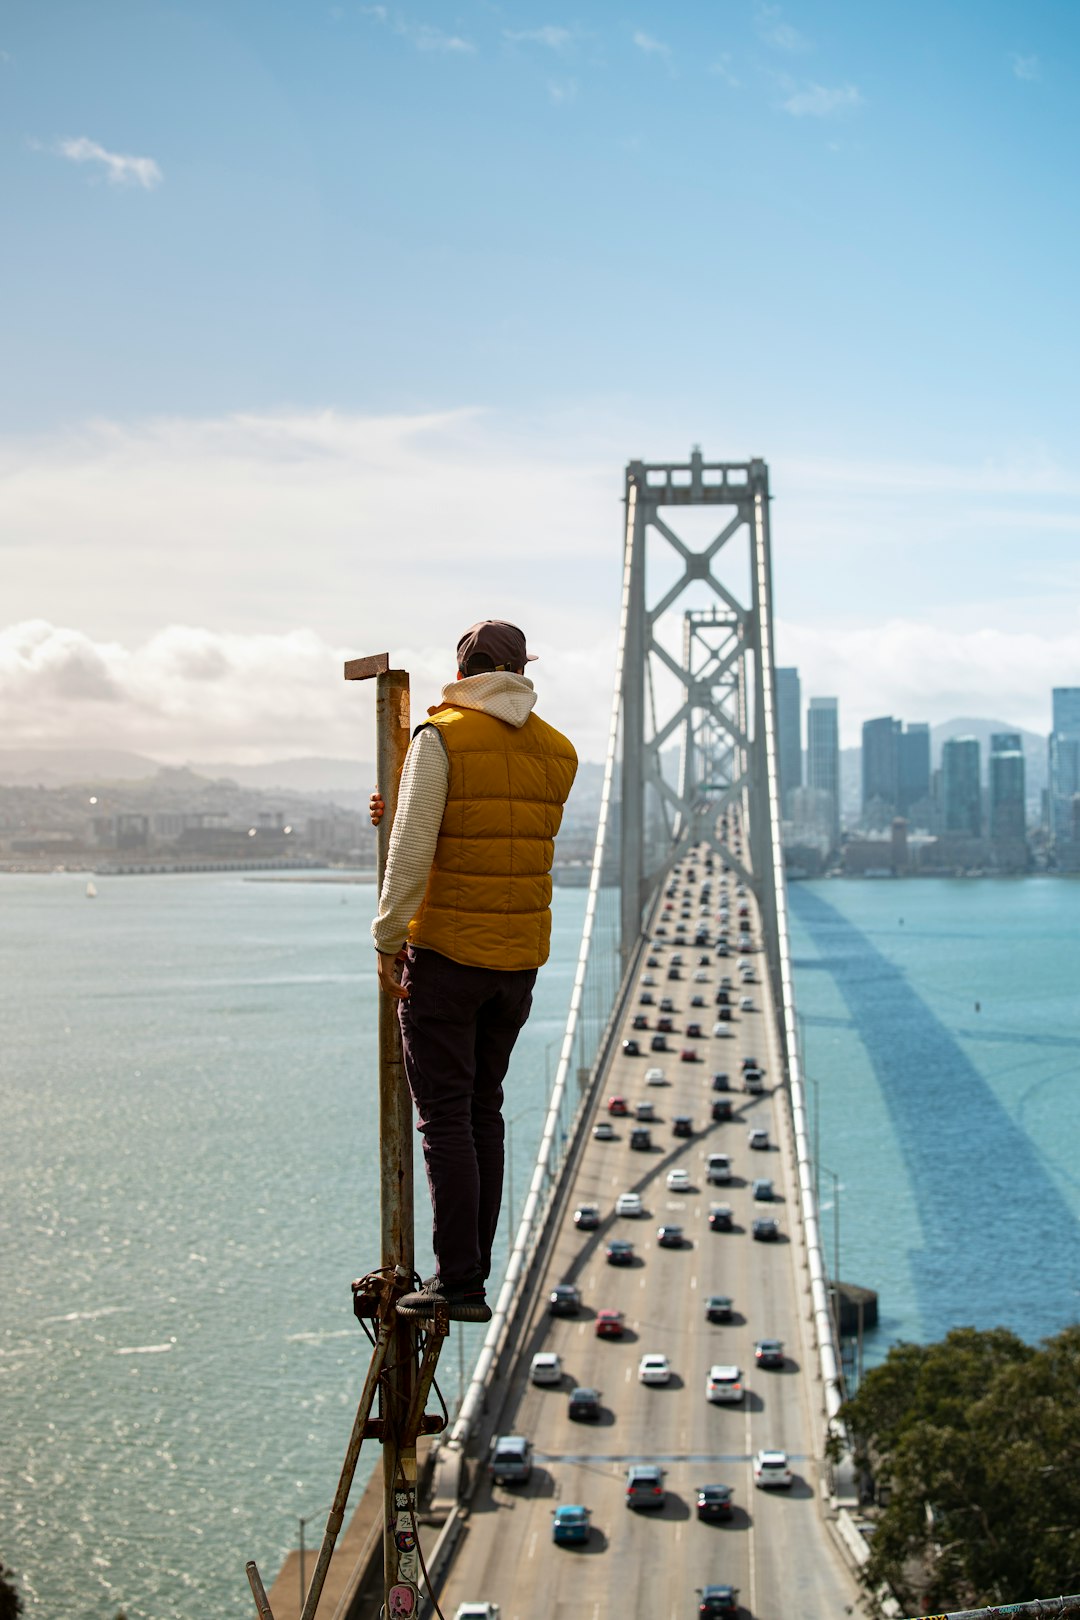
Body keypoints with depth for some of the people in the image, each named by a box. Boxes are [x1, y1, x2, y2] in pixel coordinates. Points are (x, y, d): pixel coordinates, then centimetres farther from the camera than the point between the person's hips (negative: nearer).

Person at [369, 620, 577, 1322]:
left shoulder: (441, 739, -10)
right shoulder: (558, 753, 8)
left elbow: (413, 852, -15)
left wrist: (389, 940, -8)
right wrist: (410, 815, 23)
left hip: (446, 953, -6)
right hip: (522, 956, 6)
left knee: (445, 1113, -1)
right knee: (484, 1109, 14)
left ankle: (458, 1281, -2)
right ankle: (471, 1277, 18)